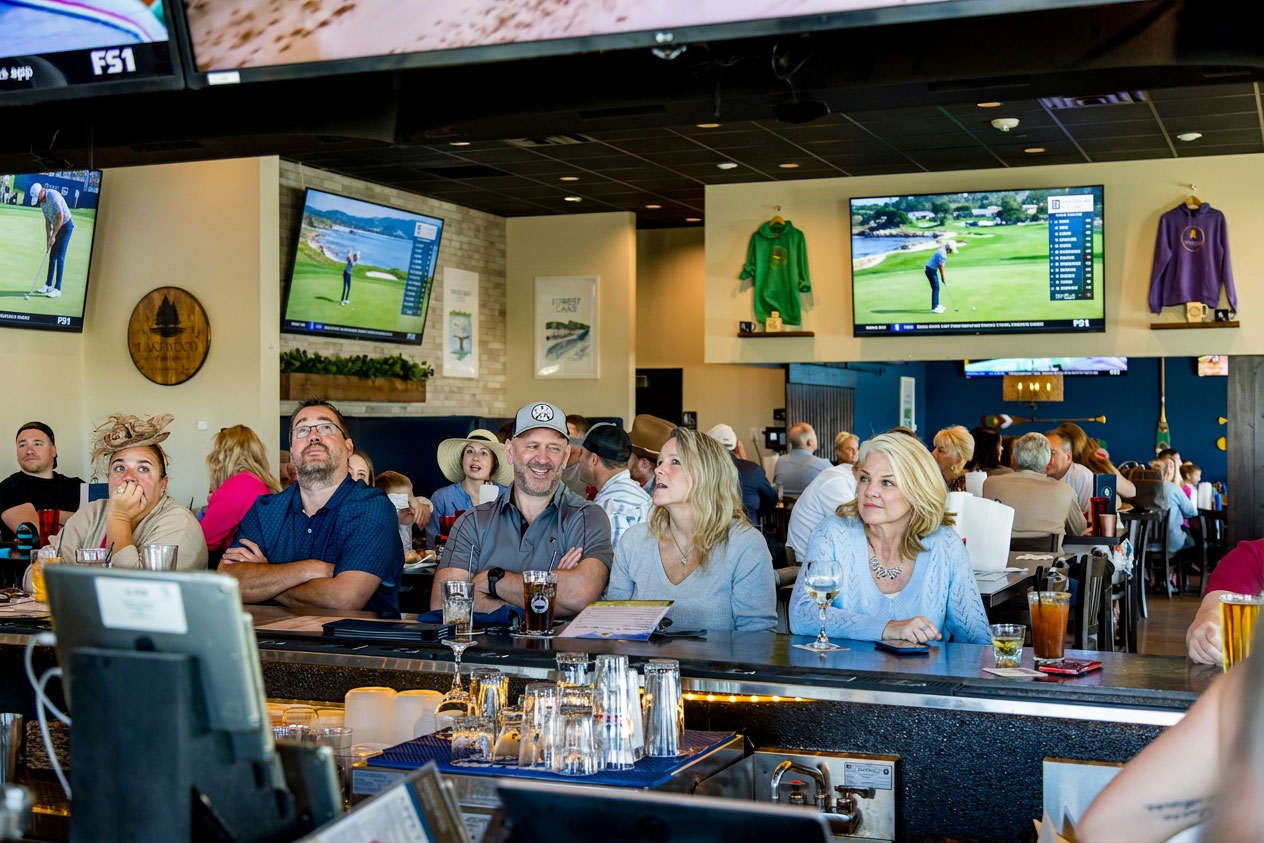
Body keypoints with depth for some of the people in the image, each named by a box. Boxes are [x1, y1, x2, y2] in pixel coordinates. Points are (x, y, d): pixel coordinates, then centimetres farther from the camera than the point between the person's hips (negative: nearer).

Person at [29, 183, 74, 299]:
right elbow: (47, 220, 8)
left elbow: (60, 218, -25)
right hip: (57, 226, 9)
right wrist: (48, 238, 2)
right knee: (52, 256, 10)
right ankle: (48, 285, 18)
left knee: (60, 257, -12)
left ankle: (57, 289, -12)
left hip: (66, 225, -9)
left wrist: (53, 236, -20)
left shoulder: (53, 197, -26)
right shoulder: (42, 201, 2)